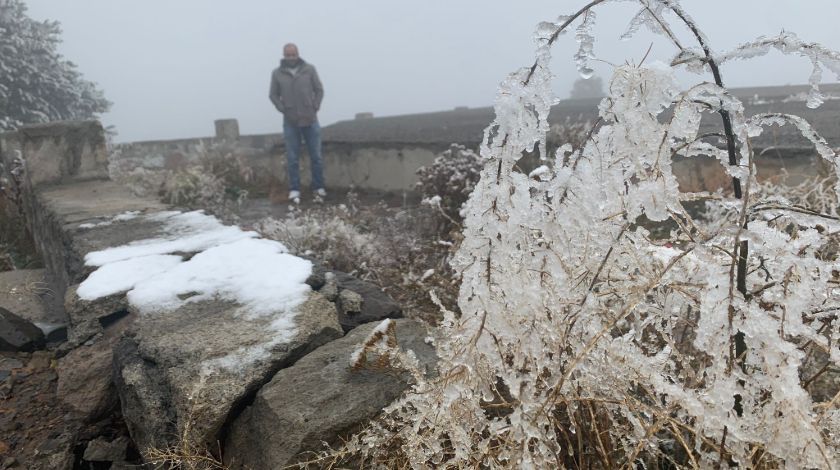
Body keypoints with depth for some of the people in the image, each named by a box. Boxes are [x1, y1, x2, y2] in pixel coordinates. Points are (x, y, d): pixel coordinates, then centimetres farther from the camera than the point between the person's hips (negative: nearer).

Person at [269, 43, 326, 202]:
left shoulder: (309, 69, 1)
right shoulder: (277, 73, 1)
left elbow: (319, 90, 5)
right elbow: (273, 95, 7)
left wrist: (315, 108, -5)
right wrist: (283, 110, -4)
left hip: (310, 120, 0)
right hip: (290, 123, 0)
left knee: (316, 156, 5)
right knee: (293, 158, 2)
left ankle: (319, 188, 14)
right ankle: (294, 190, 9)